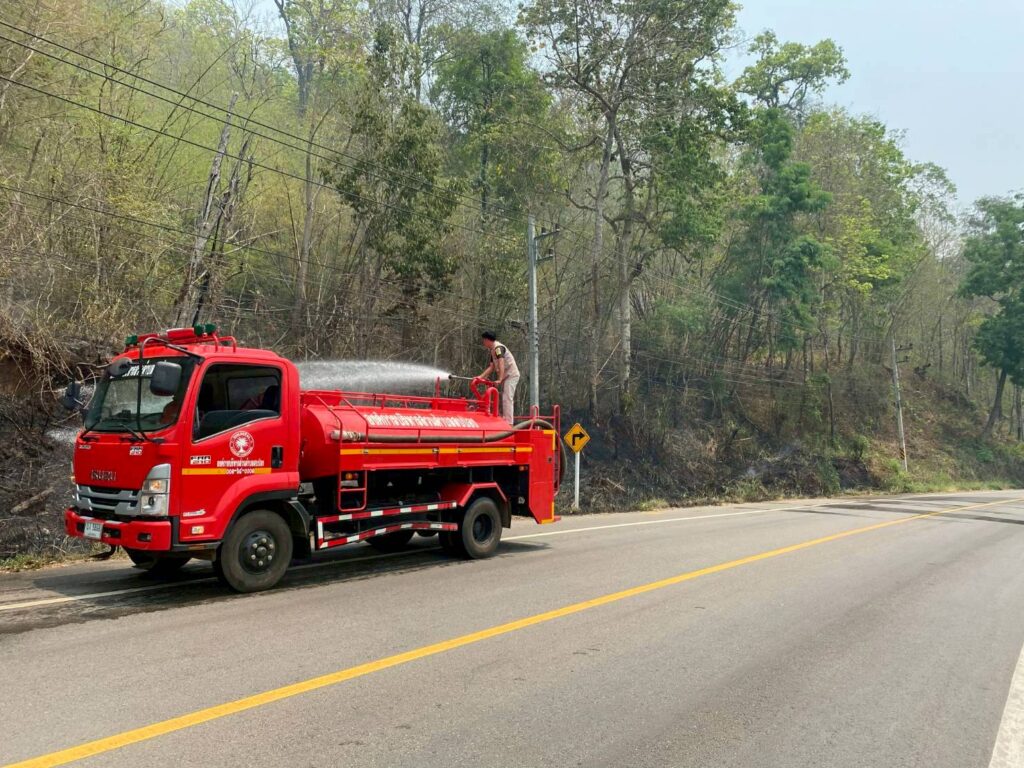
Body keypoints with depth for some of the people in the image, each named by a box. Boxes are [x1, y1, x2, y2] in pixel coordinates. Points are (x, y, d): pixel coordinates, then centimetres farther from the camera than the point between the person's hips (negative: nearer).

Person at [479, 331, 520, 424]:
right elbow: (492, 367, 15)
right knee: (505, 399, 13)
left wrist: (500, 379, -36)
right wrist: (481, 377, 10)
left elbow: (501, 364, -28)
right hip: (506, 376, 10)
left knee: (507, 399, -15)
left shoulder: (498, 347, -17)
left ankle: (508, 423, -19)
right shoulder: (492, 350, 13)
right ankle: (505, 420, 19)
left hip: (511, 375, -10)